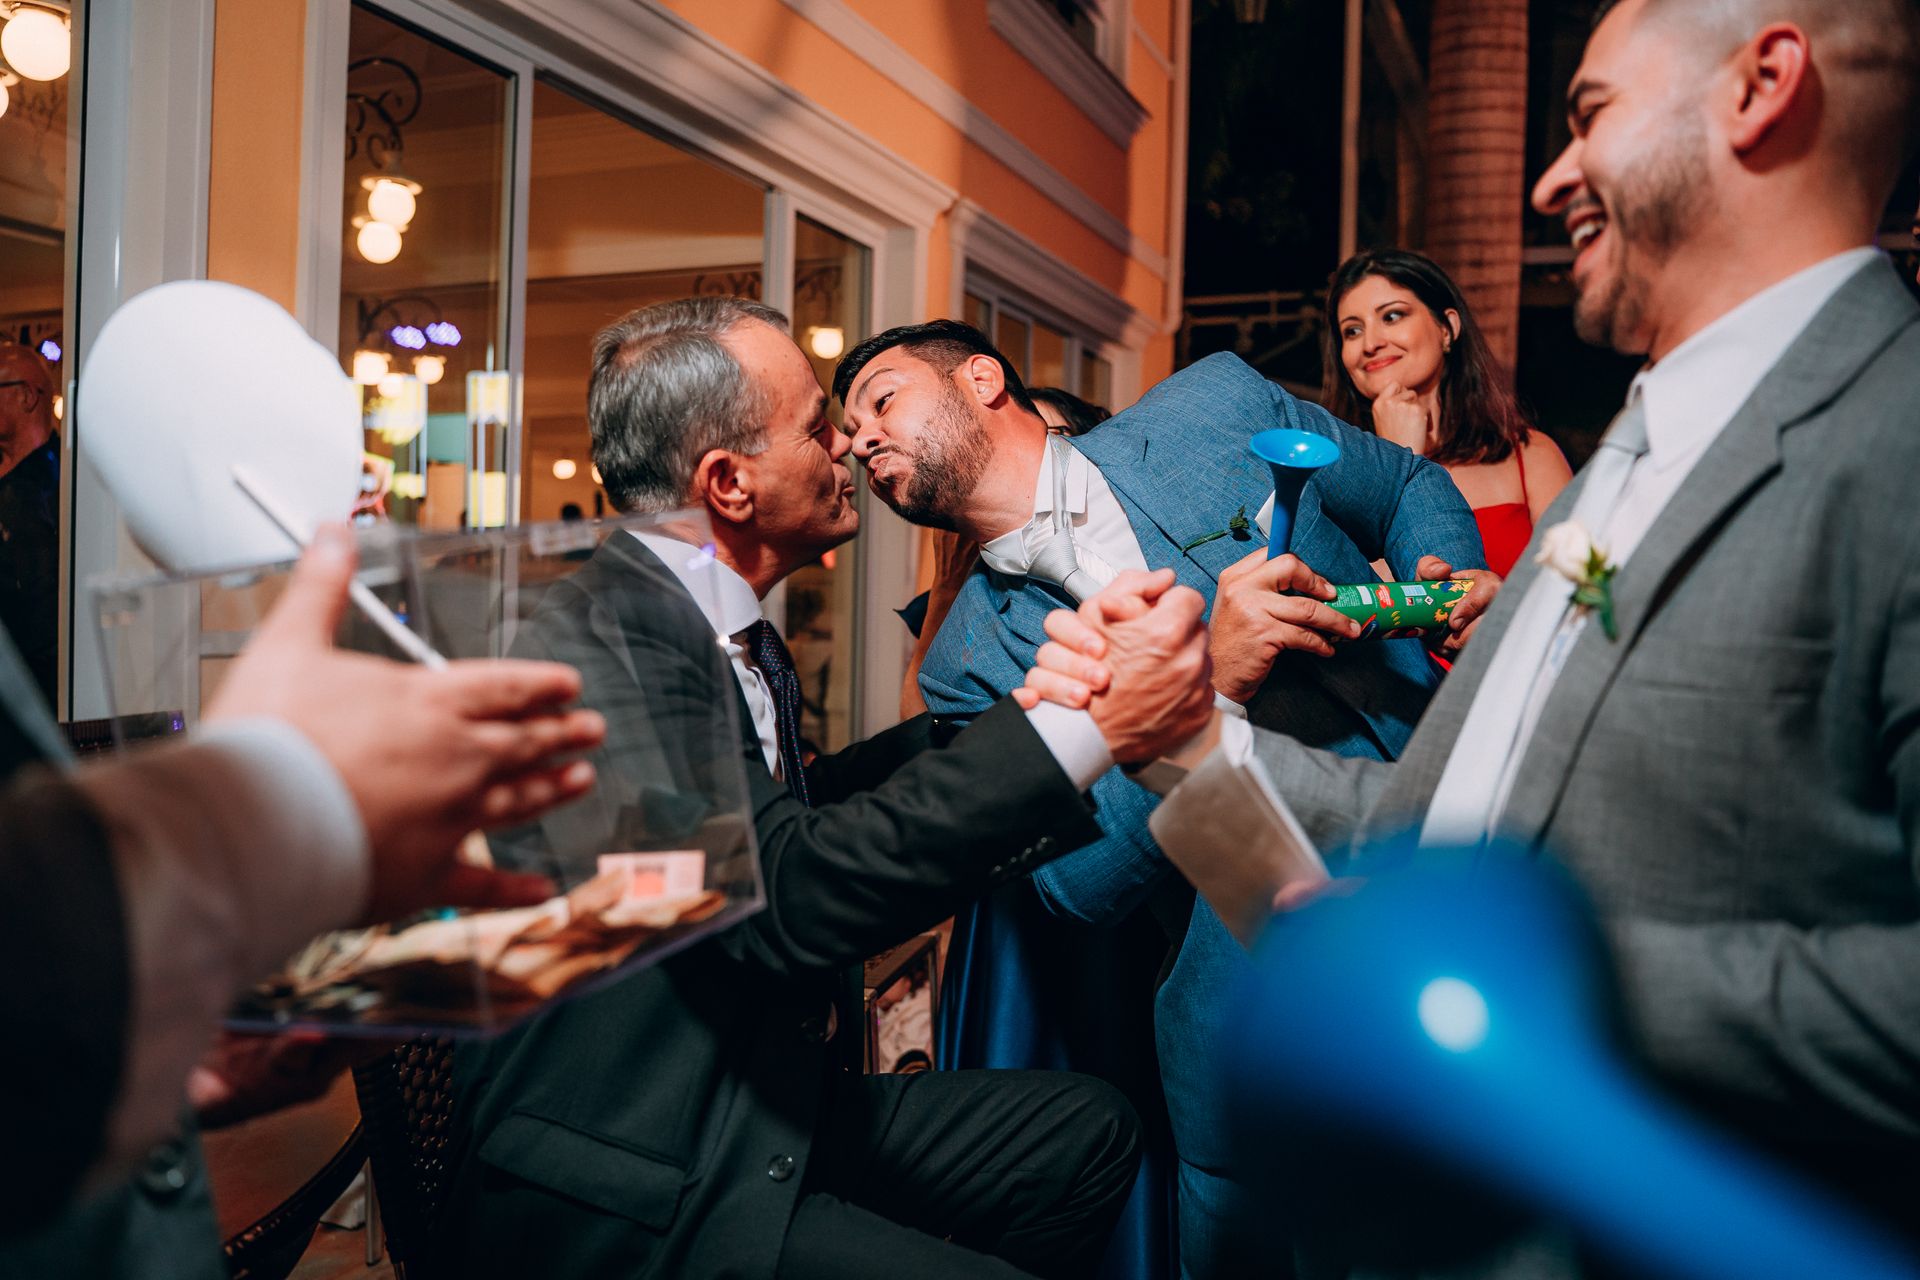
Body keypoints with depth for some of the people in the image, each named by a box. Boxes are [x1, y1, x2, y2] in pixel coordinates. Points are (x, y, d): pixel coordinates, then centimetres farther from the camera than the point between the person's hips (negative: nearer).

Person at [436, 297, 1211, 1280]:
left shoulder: (730, 633, 7)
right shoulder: (599, 638, -22)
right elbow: (781, 895, -33)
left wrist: (1006, 715, 10)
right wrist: (1084, 727, -33)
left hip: (770, 1105, 9)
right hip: (626, 1191, -9)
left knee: (1087, 1132, 5)